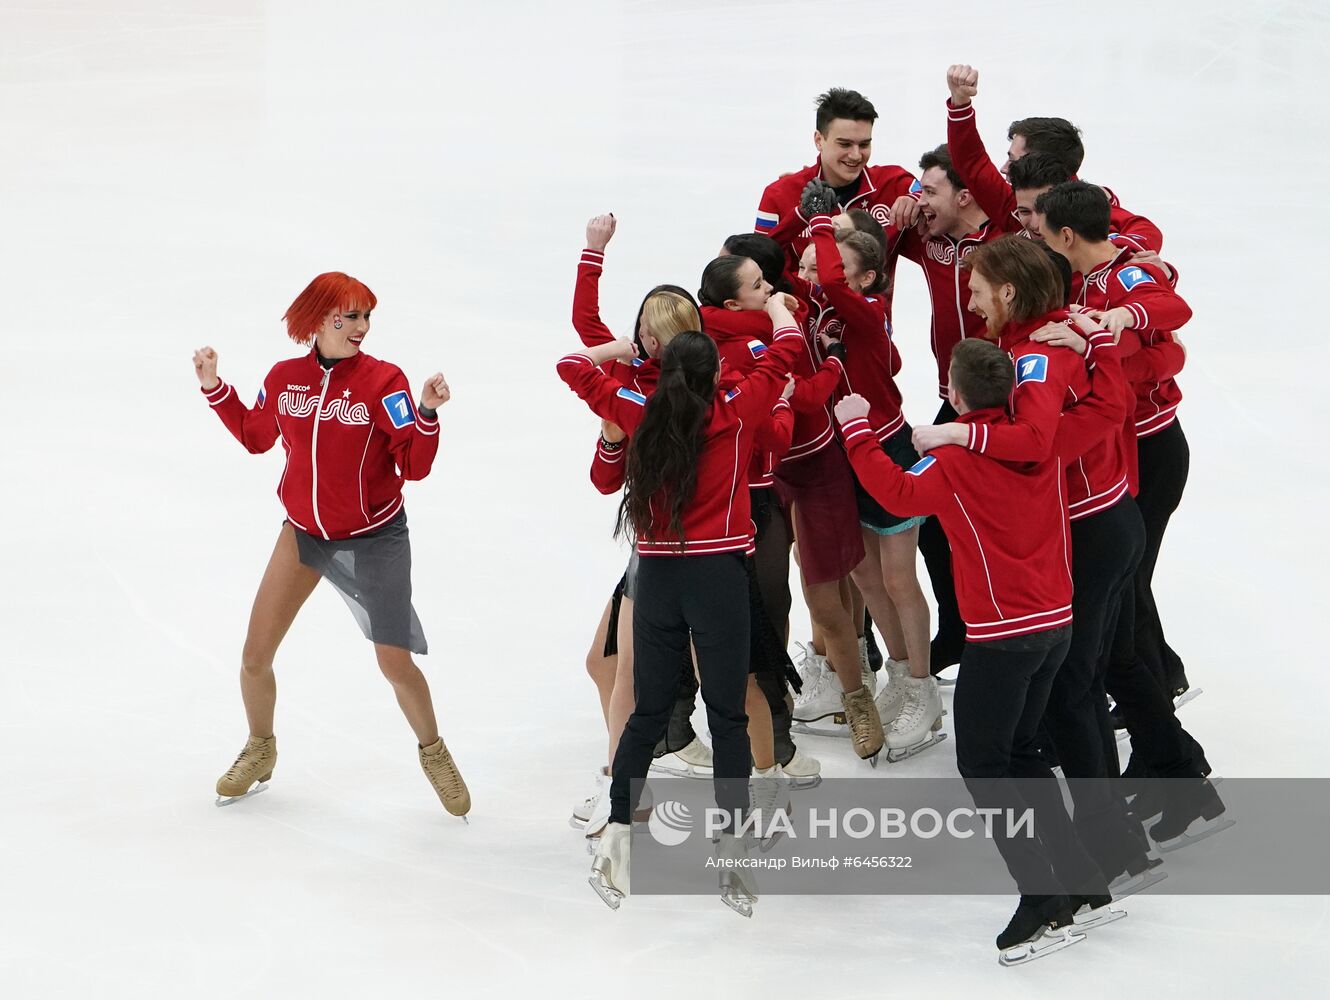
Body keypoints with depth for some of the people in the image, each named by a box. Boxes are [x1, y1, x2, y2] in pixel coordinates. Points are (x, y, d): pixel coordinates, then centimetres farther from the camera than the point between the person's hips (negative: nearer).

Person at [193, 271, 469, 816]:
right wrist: (213, 388, 7)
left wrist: (427, 413, -32)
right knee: (254, 657, 3)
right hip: (303, 532, 3)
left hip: (374, 537, -3)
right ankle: (260, 749, 31)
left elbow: (414, 466, -17)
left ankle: (433, 752, 23)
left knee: (395, 663, -5)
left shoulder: (383, 381, -16)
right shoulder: (284, 378, -4)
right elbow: (255, 436, 15)